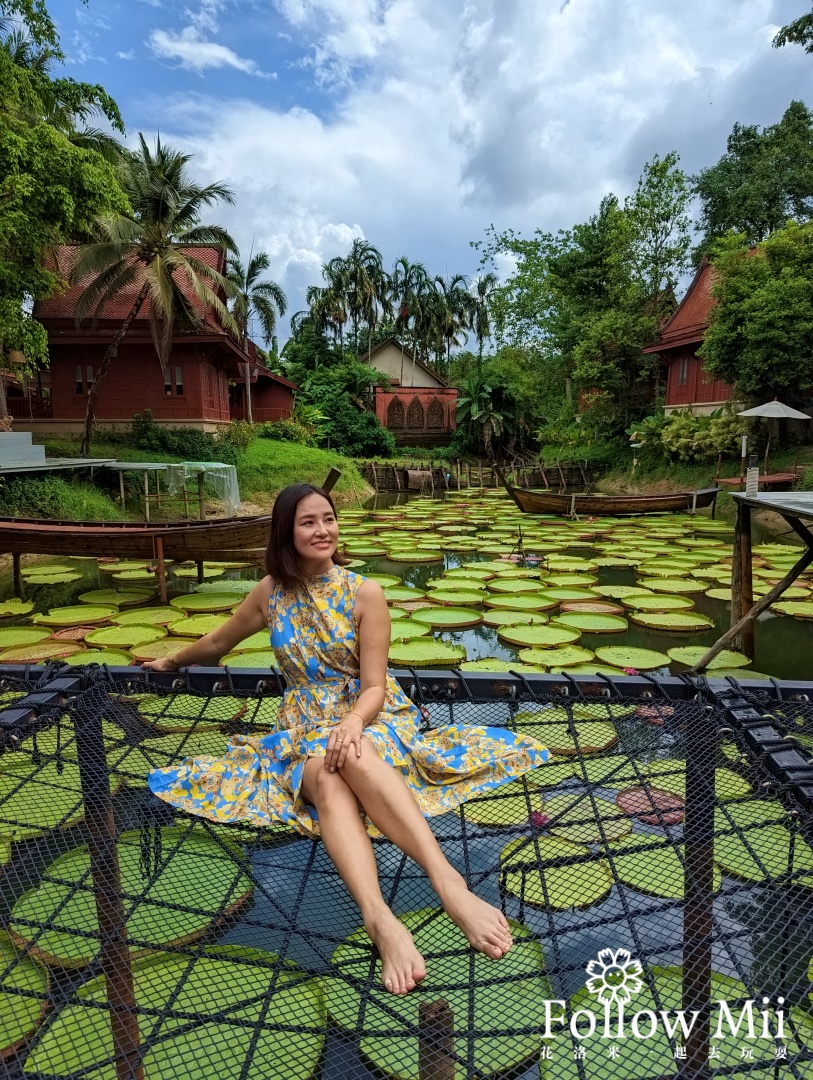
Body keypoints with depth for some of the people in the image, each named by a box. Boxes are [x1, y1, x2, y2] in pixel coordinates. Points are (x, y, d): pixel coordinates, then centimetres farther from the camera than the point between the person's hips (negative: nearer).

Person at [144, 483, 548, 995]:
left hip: (372, 715, -2)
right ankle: (381, 919, -56)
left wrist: (353, 723, -30)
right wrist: (171, 663, 38)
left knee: (352, 755, -39)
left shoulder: (365, 593, -6)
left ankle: (449, 883, -53)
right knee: (327, 781, -35)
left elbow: (374, 686, -9)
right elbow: (219, 642, 23)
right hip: (307, 725, 2)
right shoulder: (272, 592, 3)